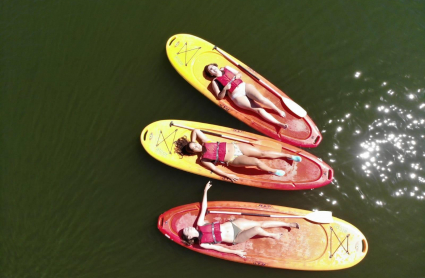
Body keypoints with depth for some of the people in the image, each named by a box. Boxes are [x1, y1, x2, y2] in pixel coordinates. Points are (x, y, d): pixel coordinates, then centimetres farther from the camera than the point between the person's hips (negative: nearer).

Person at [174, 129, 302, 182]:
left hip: (235, 146, 4)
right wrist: (228, 175, -14)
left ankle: (288, 155, 7)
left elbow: (195, 130, 15)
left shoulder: (205, 142, 3)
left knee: (262, 153, -3)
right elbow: (215, 169, -9)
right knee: (257, 161, -23)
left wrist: (191, 143, 14)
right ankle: (272, 171, 6)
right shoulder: (203, 159, -7)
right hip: (234, 160, -4)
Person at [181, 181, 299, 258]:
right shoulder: (202, 244, -12)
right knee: (257, 229, -25)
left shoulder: (200, 224, -2)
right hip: (235, 239, -4)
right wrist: (235, 252, -13)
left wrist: (205, 190, 3)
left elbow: (203, 207, 3)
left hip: (233, 224, 4)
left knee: (261, 223, -2)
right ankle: (272, 235, 8)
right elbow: (217, 248, -10)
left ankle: (288, 224, 12)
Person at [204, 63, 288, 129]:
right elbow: (220, 97, 1)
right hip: (237, 96, -4)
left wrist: (238, 75, 3)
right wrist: (225, 89, -16)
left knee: (261, 99, -26)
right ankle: (279, 124, -23)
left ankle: (279, 110, -10)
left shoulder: (226, 68, 20)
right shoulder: (215, 82, 8)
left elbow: (239, 73, 26)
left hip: (245, 86, 4)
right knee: (258, 109, -17)